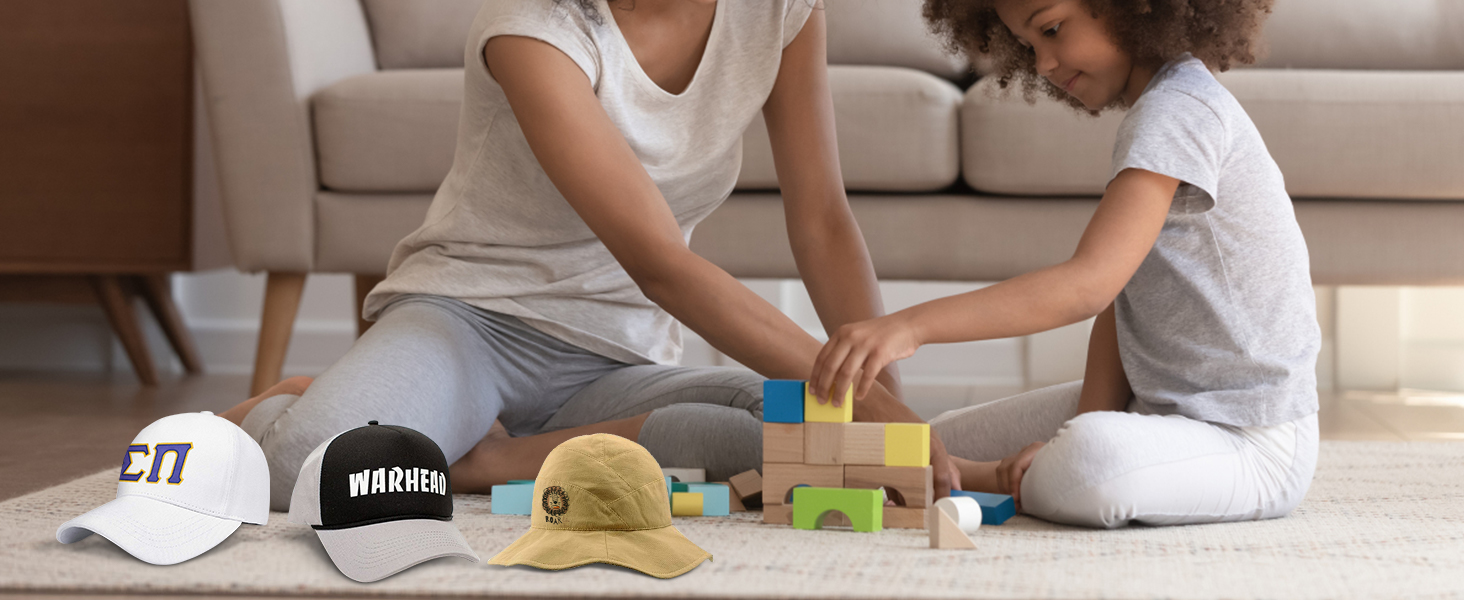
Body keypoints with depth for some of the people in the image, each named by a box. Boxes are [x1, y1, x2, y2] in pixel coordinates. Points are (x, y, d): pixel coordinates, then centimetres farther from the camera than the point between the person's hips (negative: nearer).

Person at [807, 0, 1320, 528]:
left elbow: (1090, 283, -33)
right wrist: (1086, 424, -10)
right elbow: (1119, 300, 5)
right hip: (1163, 405, 10)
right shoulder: (1158, 111, 12)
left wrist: (911, 325, -39)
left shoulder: (1178, 110, -21)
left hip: (1253, 442, -10)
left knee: (1092, 464, -39)